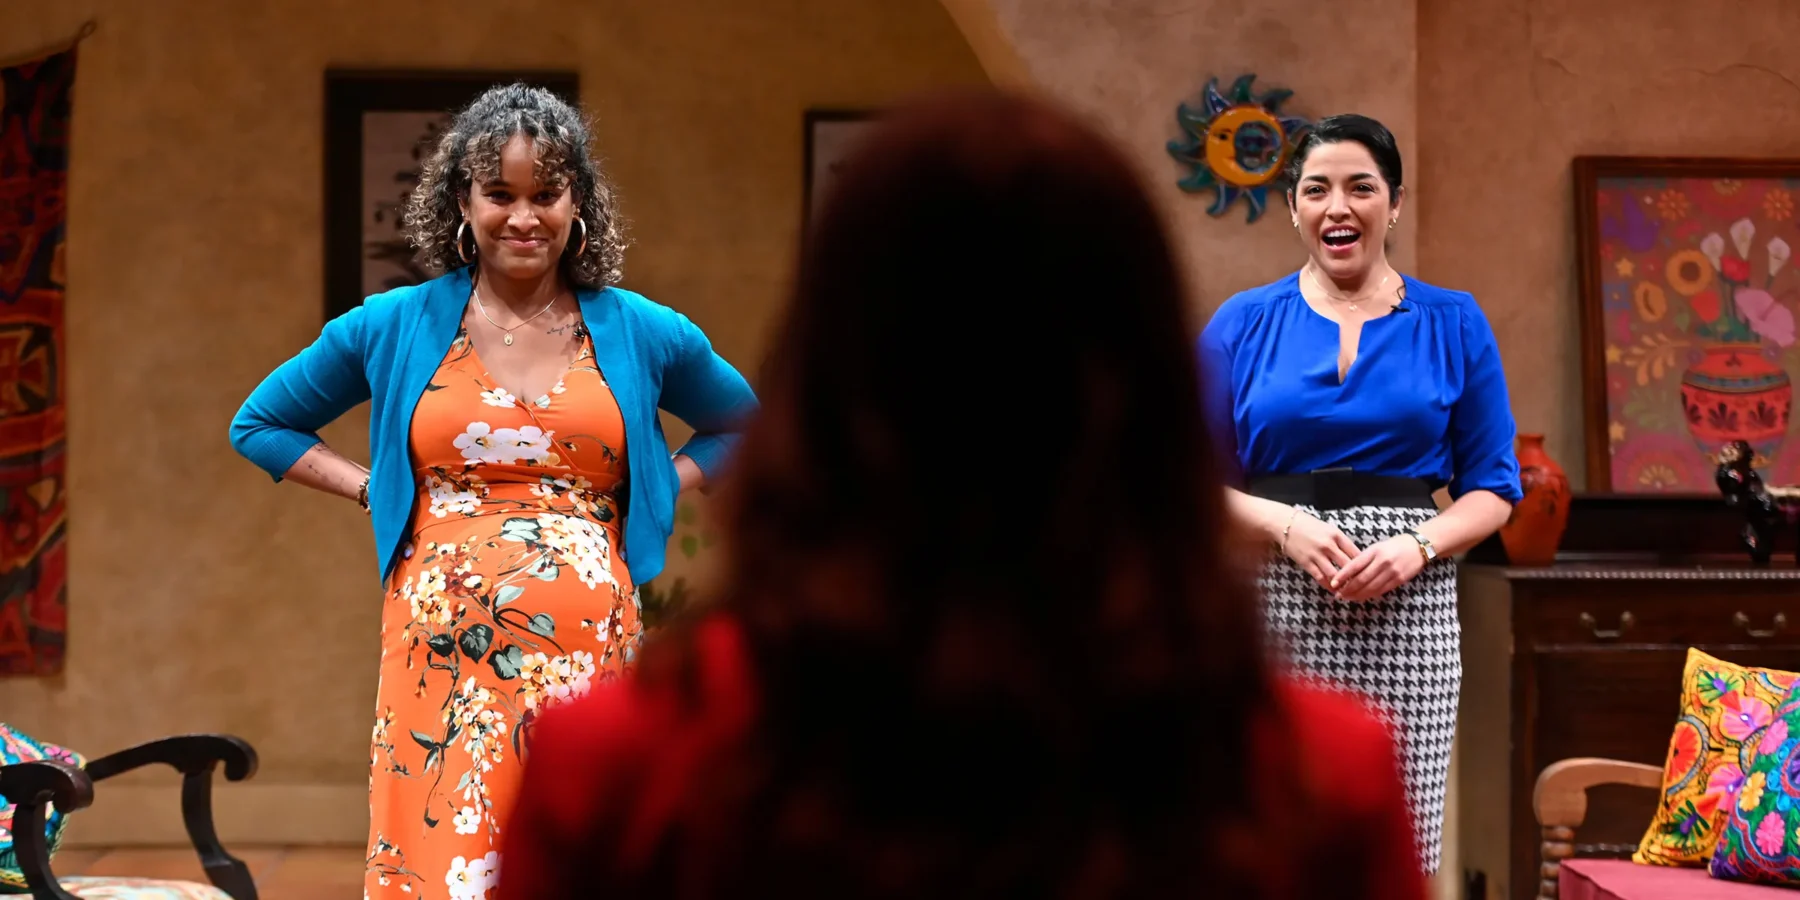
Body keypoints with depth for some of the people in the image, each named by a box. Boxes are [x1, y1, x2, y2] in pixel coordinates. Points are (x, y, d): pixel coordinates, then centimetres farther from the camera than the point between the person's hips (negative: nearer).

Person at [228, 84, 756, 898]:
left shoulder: (644, 335, 6)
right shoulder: (394, 327, 5)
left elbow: (743, 427, 23)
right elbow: (259, 424, 17)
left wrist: (667, 486, 6)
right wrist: (372, 491, 4)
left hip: (587, 660, 0)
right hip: (443, 661, 0)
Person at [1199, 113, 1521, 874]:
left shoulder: (1454, 324, 9)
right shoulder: (1242, 324, 8)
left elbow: (1493, 488, 8)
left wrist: (1418, 546, -10)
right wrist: (1286, 527, -10)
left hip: (1407, 614, 0)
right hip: (1275, 612, 0)